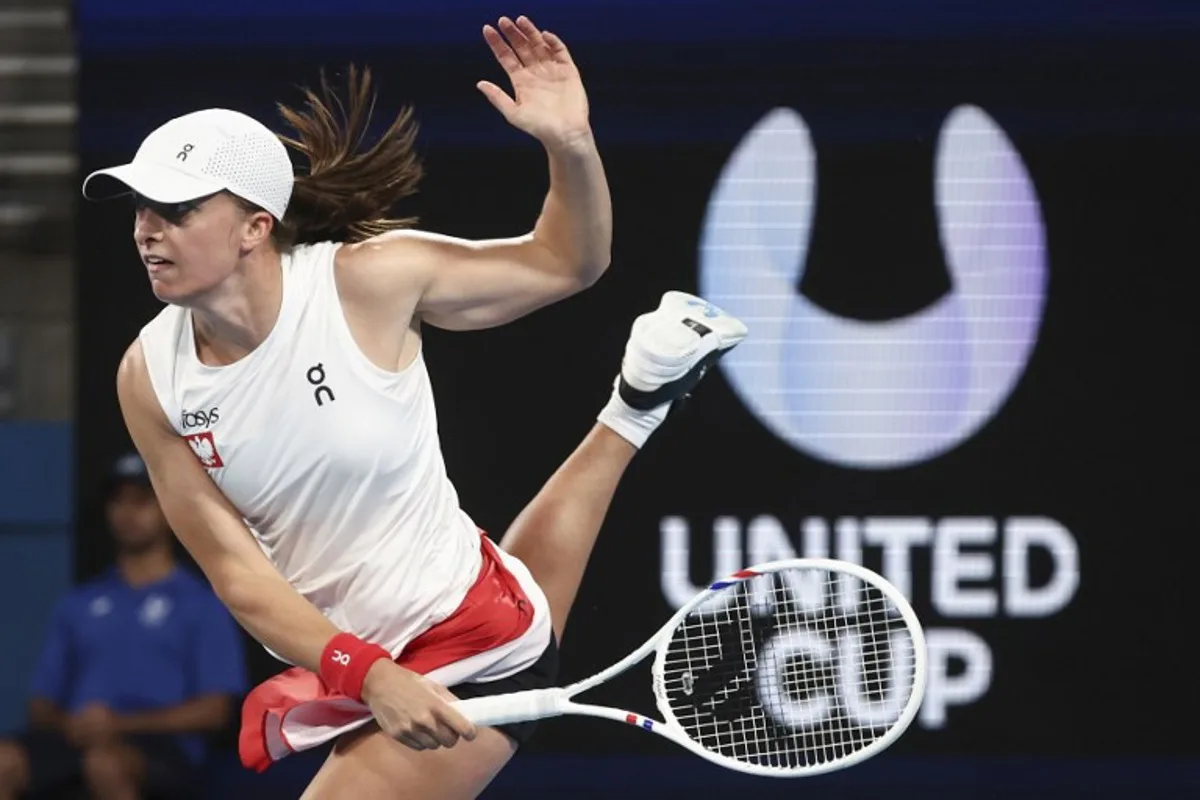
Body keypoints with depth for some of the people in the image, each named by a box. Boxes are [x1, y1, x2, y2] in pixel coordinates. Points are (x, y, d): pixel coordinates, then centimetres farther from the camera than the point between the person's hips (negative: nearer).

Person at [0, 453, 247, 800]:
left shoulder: (202, 605, 11)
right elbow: (41, 705, 20)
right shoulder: (78, 603, 24)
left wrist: (122, 724, -12)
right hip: (74, 740, 4)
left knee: (106, 762, -41)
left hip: (160, 745, -4)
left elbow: (214, 710, 1)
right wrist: (66, 723, -6)